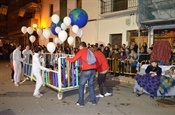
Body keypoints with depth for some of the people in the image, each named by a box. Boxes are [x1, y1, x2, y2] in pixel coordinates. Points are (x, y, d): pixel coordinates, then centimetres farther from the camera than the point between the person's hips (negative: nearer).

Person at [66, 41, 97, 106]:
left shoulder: (81, 51, 1)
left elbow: (73, 60, 1)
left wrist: (67, 58, 21)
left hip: (86, 71, -6)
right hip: (93, 70, 6)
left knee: (81, 86, 9)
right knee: (91, 85, 18)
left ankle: (81, 102, 14)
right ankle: (93, 101, 23)